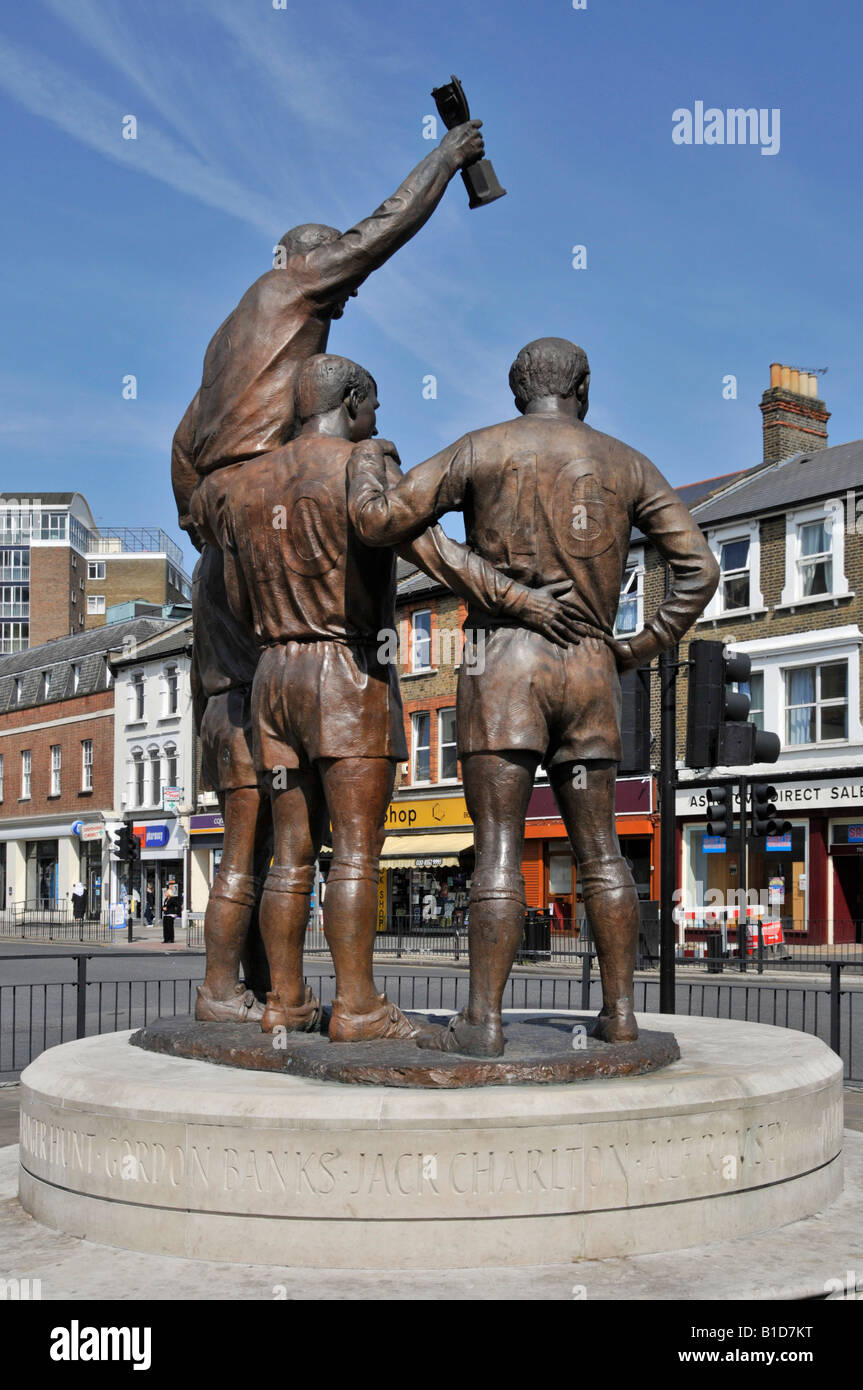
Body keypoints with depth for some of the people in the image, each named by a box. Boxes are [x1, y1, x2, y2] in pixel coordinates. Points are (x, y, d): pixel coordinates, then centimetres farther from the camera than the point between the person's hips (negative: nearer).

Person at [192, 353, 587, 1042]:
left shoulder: (245, 484, 13)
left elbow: (205, 499, 33)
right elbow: (428, 546, -20)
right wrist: (518, 597, -23)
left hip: (276, 675, 7)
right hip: (352, 676, -7)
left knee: (293, 853, 9)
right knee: (358, 852, -6)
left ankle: (285, 1000, 12)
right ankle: (358, 1008, -6)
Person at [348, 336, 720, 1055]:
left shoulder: (482, 448, 3)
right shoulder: (626, 463, 12)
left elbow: (380, 522, -3)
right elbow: (699, 568, 5)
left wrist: (367, 461, 17)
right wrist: (644, 647, 11)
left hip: (505, 660, -3)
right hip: (590, 672, 3)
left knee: (499, 849, -6)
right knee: (600, 849, 9)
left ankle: (483, 1021, -8)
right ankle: (620, 1010, 11)